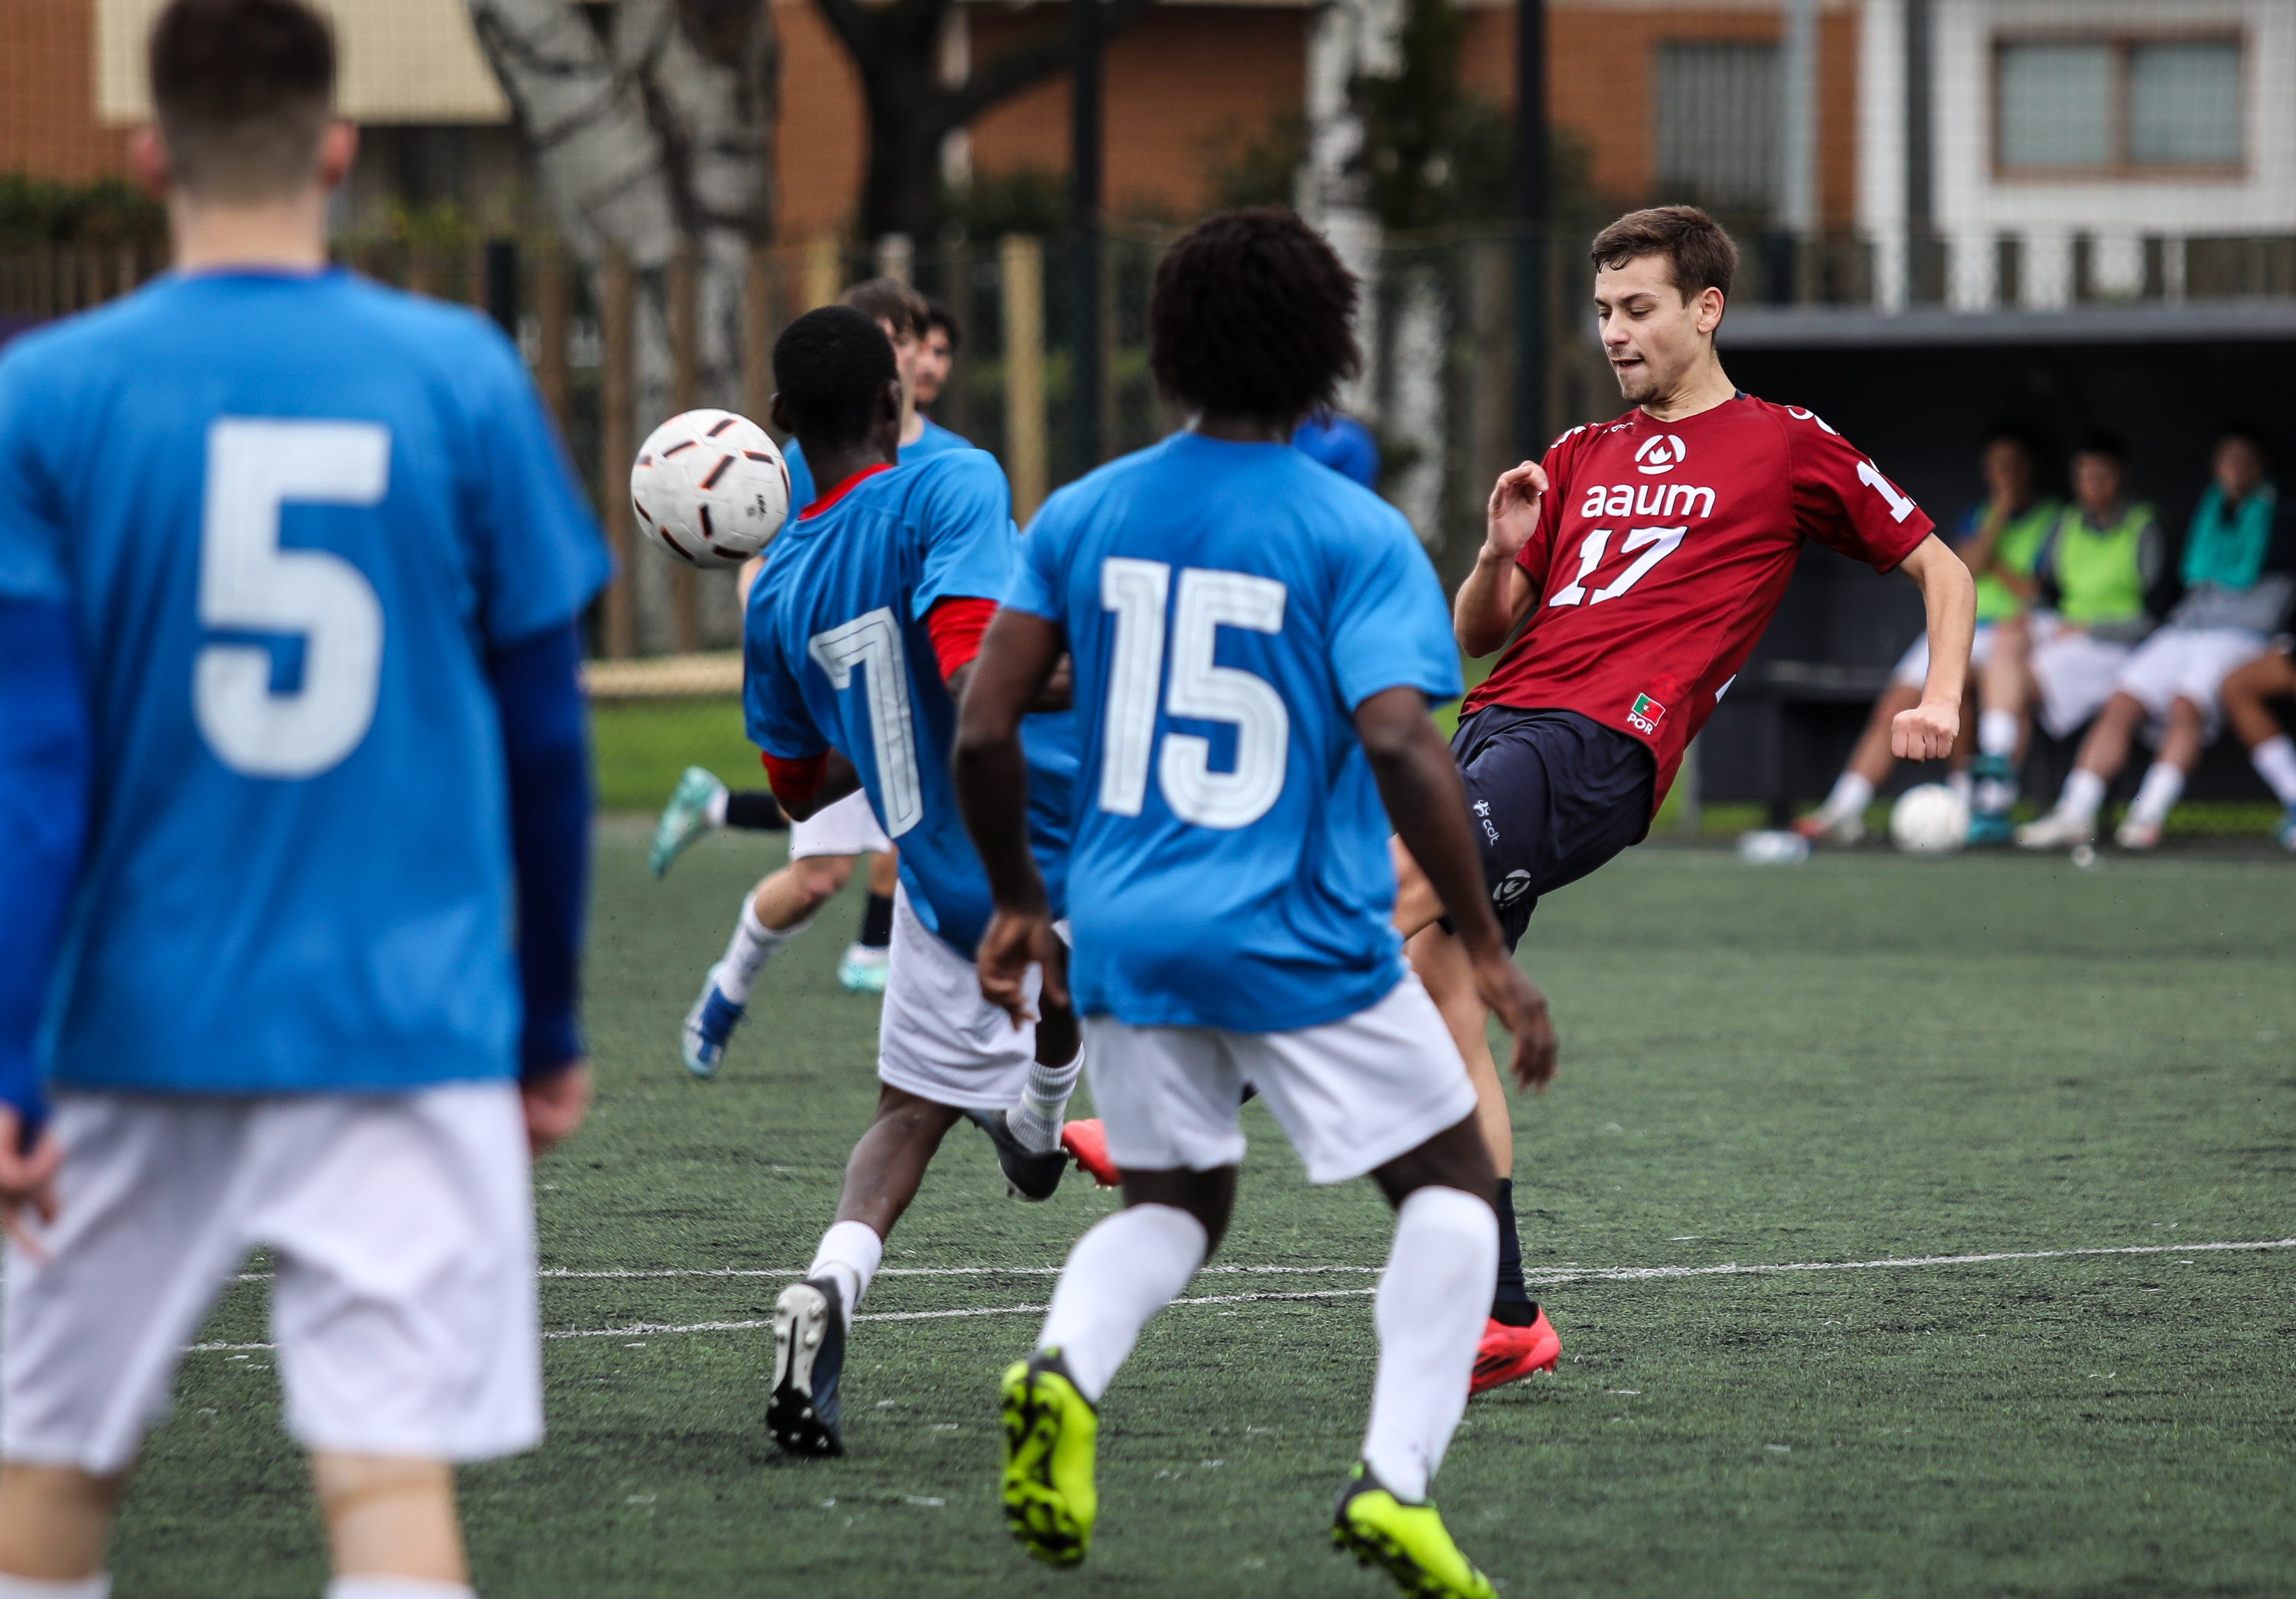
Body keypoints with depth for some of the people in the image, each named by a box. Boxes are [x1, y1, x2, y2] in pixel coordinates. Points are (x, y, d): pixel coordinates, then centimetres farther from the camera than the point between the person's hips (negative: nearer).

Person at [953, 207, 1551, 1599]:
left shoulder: (1084, 516, 4)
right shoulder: (1356, 535, -9)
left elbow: (984, 729, 2)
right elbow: (1399, 743, -20)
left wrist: (1018, 901, 16)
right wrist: (1488, 951, -15)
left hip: (1129, 934, 4)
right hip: (1303, 942, -4)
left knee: (1176, 1200, 22)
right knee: (1451, 1184, 12)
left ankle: (1064, 1373, -9)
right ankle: (1397, 1478, -5)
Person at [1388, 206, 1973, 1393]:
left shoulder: (1787, 449, 10)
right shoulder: (1580, 457, 25)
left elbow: (1939, 566, 16)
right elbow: (1475, 637, 24)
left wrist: (1940, 697, 0)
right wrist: (1500, 553, 3)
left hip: (1599, 750, -7)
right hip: (1498, 722, 7)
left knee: (1384, 895, -27)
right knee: (1443, 1008, -4)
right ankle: (1502, 1321, 1)